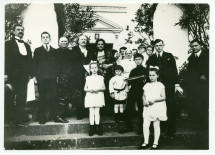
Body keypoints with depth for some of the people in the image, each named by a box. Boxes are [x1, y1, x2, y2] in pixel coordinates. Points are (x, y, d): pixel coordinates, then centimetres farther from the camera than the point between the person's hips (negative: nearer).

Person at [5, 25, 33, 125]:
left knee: (22, 97, 4)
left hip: (24, 75, 5)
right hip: (14, 74, -5)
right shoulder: (8, 44, 4)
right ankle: (20, 118, 0)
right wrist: (6, 73, -14)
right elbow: (6, 59, -5)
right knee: (18, 97, -6)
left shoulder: (27, 46, 20)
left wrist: (30, 73, 6)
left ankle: (20, 118, 10)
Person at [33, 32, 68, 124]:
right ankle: (42, 118, 7)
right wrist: (35, 76, -3)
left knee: (53, 97, -1)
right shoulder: (37, 50, 10)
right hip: (41, 77, -1)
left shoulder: (54, 51, 15)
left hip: (52, 77, 1)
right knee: (42, 98, 1)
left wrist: (57, 75, 4)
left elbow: (56, 64, 13)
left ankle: (55, 116, 3)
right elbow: (35, 64, 6)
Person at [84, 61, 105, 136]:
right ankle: (91, 128, 5)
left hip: (98, 96, 0)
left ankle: (97, 128, 7)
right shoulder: (88, 78, 8)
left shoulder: (101, 78, 7)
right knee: (91, 112, 0)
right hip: (90, 96, 0)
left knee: (97, 112, 1)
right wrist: (89, 90, -12)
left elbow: (104, 88, 6)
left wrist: (99, 89, -13)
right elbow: (85, 88, 8)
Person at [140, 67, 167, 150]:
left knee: (156, 125, 4)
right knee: (145, 125, -4)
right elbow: (144, 96, 15)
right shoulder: (146, 85, 10)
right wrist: (144, 101, -7)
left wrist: (154, 100, -18)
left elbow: (163, 97, -7)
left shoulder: (160, 85, -2)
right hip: (148, 108, 3)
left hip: (157, 107, -3)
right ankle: (146, 142, 8)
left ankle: (155, 143, 13)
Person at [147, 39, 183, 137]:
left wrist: (177, 85, -4)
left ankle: (170, 131, 9)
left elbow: (174, 70, 4)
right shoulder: (151, 58, 12)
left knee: (171, 108, -2)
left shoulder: (169, 56, 8)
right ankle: (163, 129, 13)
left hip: (169, 86, -1)